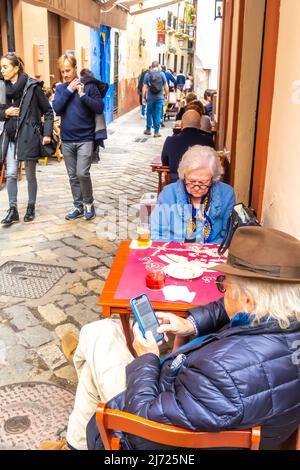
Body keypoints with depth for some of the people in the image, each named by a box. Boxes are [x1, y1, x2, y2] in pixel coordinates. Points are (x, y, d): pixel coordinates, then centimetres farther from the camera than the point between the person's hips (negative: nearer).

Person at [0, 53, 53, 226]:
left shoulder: (33, 86, -8)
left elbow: (48, 111, -4)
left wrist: (47, 133, -11)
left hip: (29, 136, -4)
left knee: (30, 175, 7)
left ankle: (31, 207, 22)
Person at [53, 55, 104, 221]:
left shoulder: (89, 86, -2)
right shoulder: (60, 88, 8)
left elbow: (100, 108, -9)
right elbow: (56, 109, -6)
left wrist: (83, 95, -17)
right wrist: (69, 90, -11)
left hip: (85, 139, -4)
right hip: (67, 140, 4)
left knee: (82, 173, -14)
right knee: (73, 176, 10)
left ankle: (88, 203, 9)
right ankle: (78, 206, 23)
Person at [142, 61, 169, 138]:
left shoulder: (147, 74, -1)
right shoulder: (162, 74, -1)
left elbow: (145, 87, -2)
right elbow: (166, 86, -1)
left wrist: (143, 97, 4)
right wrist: (166, 95, 11)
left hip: (150, 98, 1)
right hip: (159, 98, -1)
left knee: (149, 114, 13)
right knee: (158, 115, 2)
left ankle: (148, 130, 21)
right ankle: (156, 132, 3)